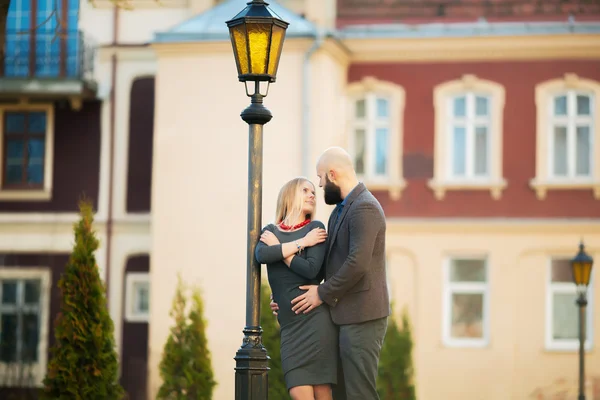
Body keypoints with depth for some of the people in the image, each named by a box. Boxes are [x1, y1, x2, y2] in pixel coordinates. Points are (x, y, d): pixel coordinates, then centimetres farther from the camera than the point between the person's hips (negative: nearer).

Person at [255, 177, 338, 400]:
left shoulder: (315, 228, 4)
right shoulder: (270, 231, 14)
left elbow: (311, 269, -11)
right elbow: (261, 255, -8)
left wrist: (278, 248, -2)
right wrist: (302, 242, -7)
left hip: (315, 317, -3)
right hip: (289, 323, 3)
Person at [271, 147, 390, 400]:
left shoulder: (364, 208, -15)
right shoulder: (340, 209, 17)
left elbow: (357, 264, -24)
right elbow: (329, 262, 23)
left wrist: (323, 294, -11)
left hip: (362, 317, -10)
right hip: (346, 315, 10)